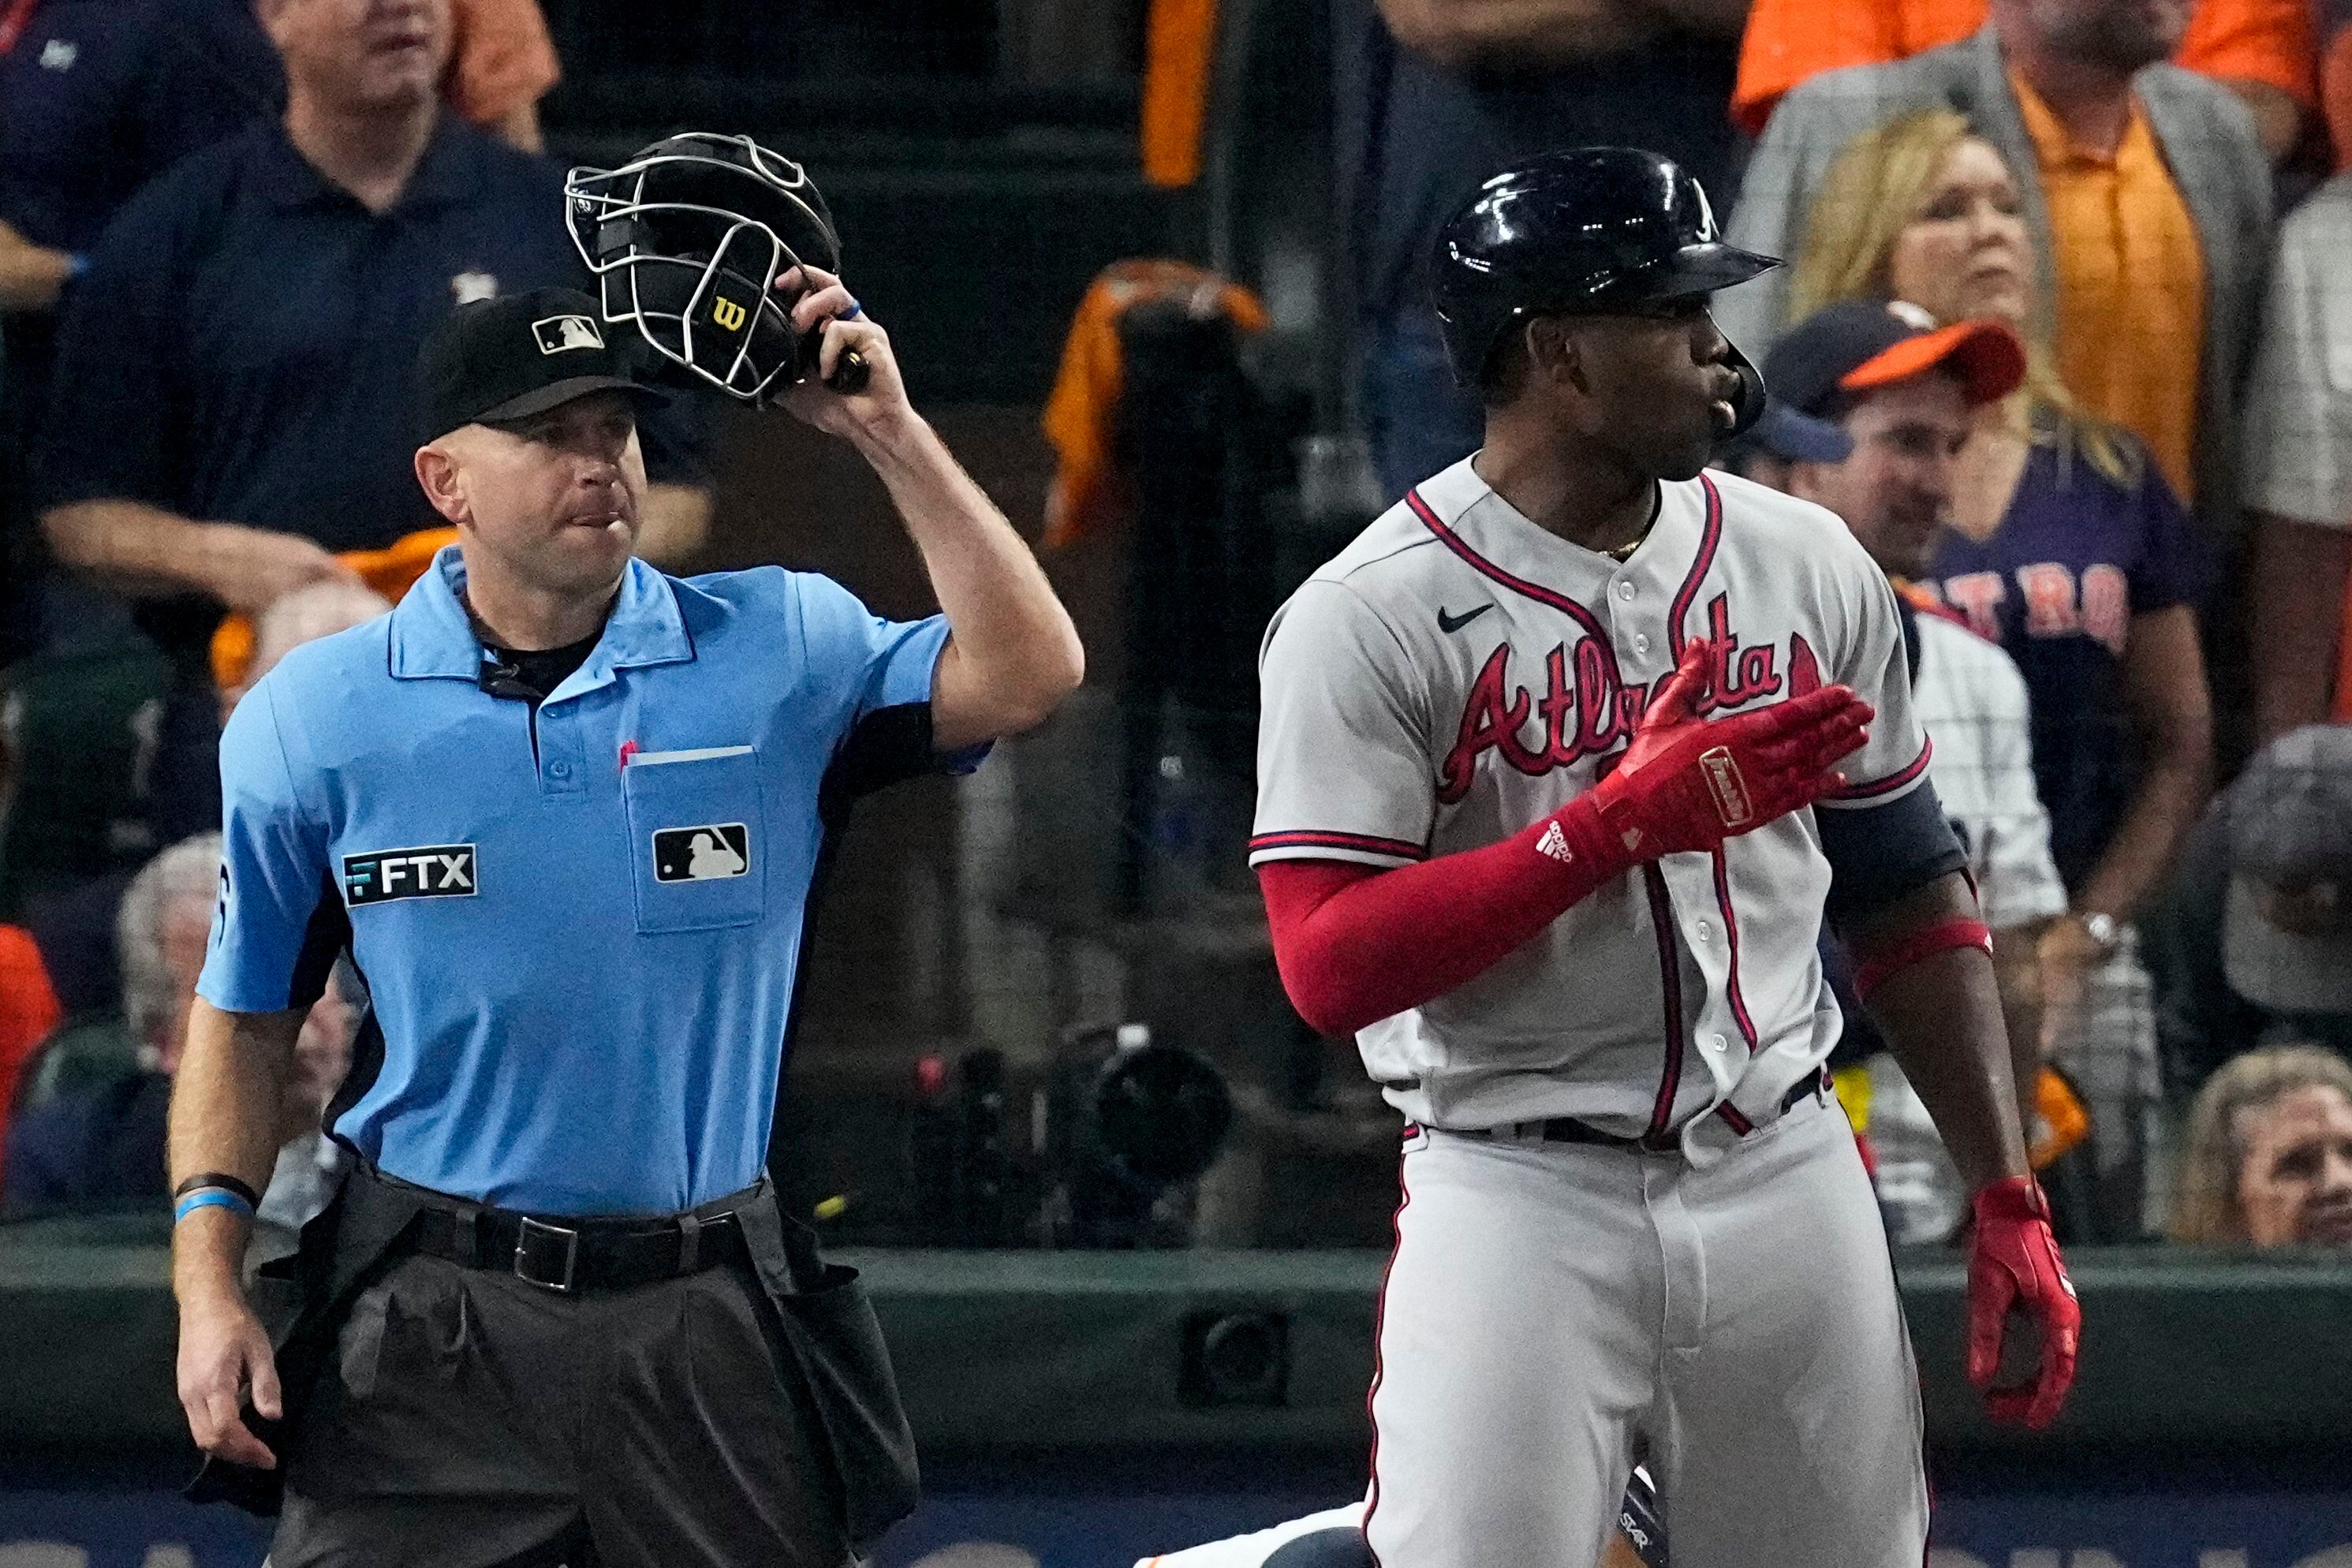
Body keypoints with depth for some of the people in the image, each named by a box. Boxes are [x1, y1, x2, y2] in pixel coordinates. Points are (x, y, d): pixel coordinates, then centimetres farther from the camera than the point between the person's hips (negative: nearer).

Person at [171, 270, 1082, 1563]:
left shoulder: (778, 656, 3)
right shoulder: (311, 719, 3)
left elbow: (1023, 675, -10)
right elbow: (242, 1017, 8)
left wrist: (887, 433, -14)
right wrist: (208, 1289, -1)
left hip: (712, 1330, 1)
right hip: (432, 1326, -1)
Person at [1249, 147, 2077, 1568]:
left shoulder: (1808, 566, 7)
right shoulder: (1368, 616, -9)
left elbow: (1911, 901, 14)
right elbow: (1328, 968, -17)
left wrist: (2009, 1198, 7)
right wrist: (1622, 822, -22)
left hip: (1787, 1184, 5)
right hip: (1522, 1207, -5)